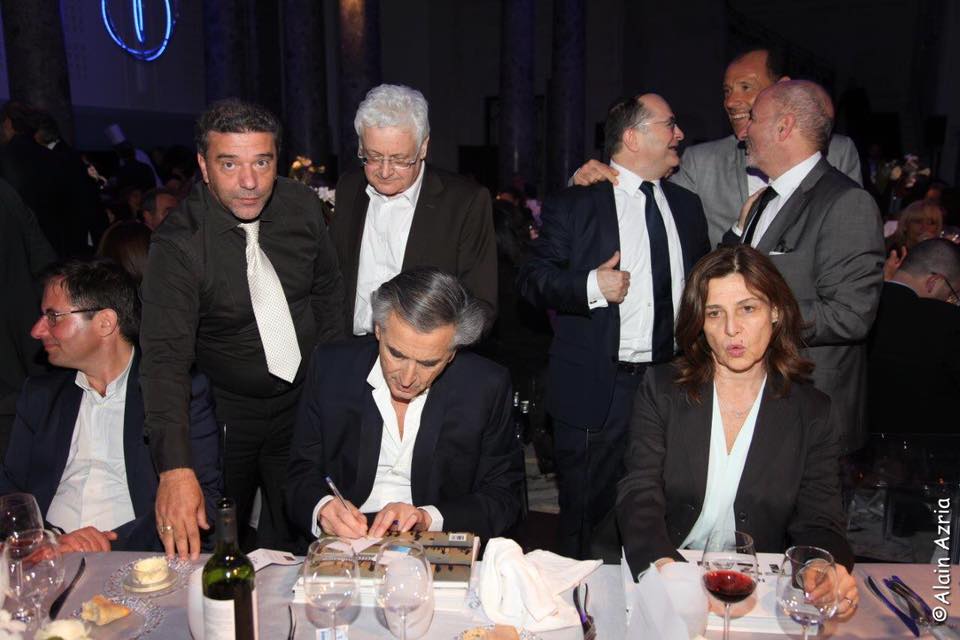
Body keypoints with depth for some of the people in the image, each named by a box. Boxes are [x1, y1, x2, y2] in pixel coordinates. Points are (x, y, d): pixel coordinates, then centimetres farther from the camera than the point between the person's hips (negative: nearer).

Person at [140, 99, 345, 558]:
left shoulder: (302, 206, -9)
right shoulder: (178, 242, -22)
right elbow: (166, 357, -29)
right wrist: (175, 469, -39)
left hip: (305, 400, 3)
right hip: (227, 413, -3)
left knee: (296, 536, 13)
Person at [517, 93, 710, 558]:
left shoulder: (687, 206, 14)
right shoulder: (573, 205, -2)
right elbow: (531, 279, -5)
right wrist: (589, 287, -21)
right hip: (596, 390, -4)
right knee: (587, 520, 7)